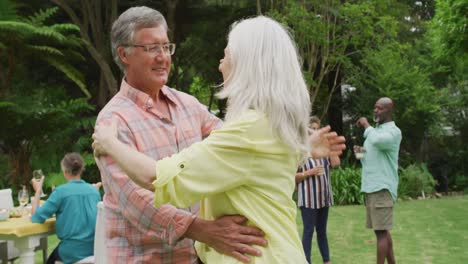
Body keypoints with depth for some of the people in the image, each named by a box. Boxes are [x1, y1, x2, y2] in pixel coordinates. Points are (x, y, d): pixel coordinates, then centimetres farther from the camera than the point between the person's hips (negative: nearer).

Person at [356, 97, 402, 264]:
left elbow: (377, 141, -32)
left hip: (382, 187, -9)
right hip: (371, 186, 9)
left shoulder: (393, 131, -9)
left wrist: (366, 125, -14)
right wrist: (360, 154, 2)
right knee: (382, 230, 14)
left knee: (381, 231, -8)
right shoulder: (375, 130, 18)